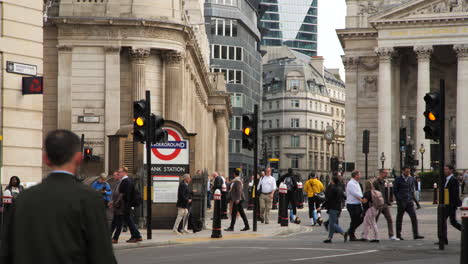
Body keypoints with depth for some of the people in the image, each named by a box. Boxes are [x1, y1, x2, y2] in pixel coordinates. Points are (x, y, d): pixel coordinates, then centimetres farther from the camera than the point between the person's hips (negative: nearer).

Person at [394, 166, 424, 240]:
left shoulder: (411, 179, 10)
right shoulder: (398, 179, -3)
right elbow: (395, 190, 0)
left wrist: (411, 198, 7)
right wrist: (399, 200, -4)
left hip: (409, 202, 4)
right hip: (401, 202, -4)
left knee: (414, 217, -6)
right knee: (399, 219, 3)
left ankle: (416, 235, -7)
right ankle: (398, 235, 11)